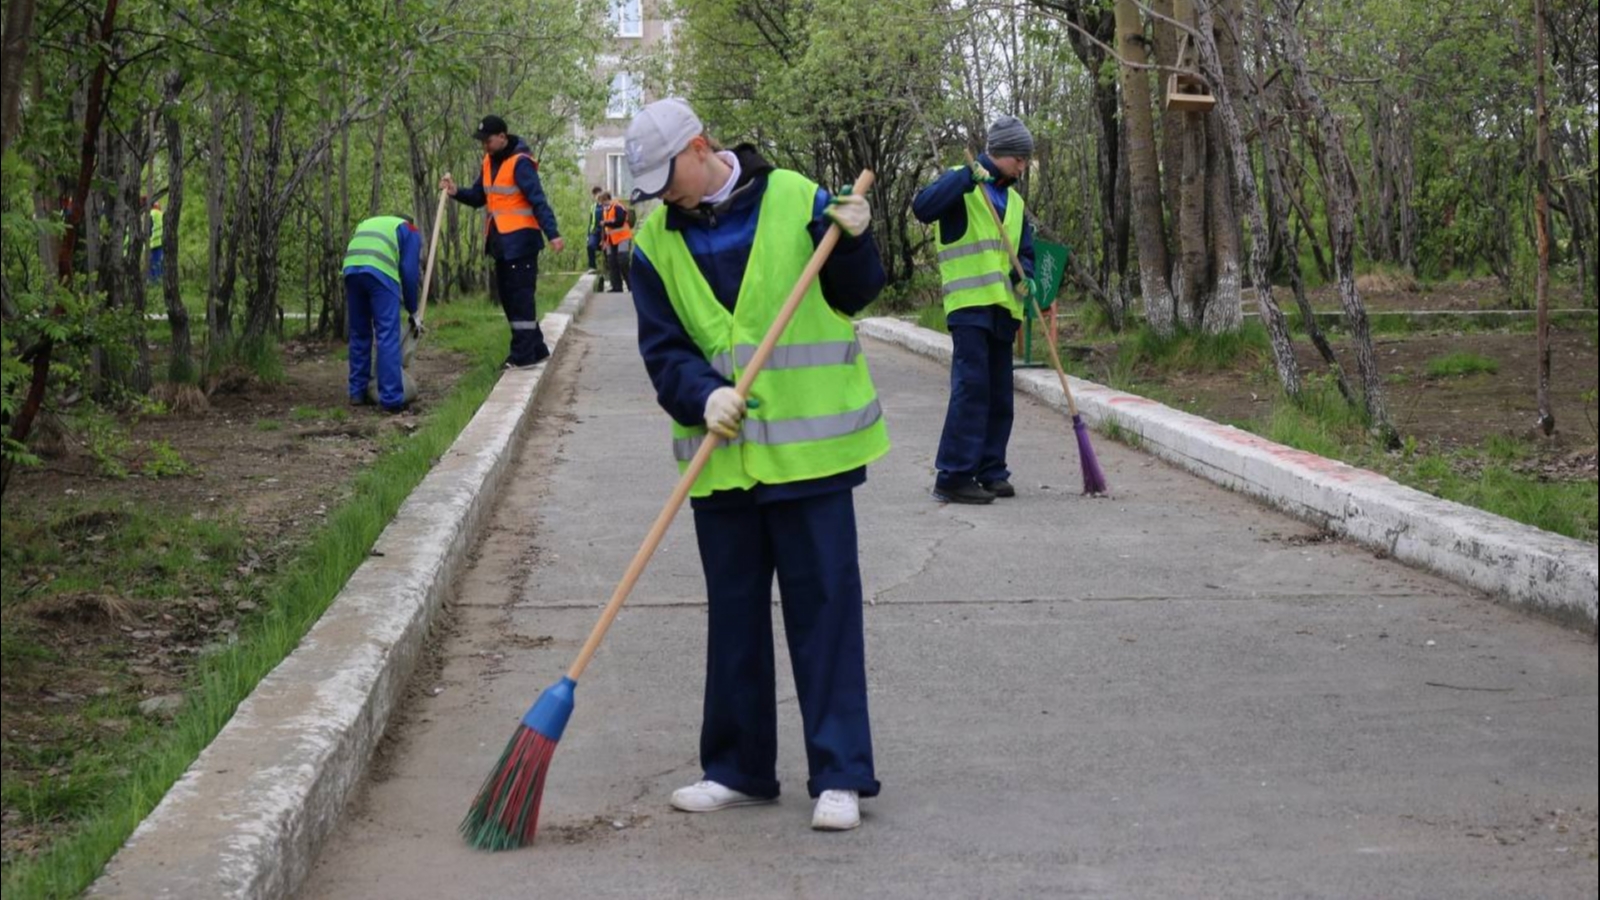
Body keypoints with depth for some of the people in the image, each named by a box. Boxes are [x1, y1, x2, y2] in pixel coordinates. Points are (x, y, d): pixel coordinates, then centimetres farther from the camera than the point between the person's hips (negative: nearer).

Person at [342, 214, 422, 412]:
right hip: (380, 271, -5)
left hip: (351, 269, 5)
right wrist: (413, 310, 19)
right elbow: (410, 271, 13)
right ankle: (391, 399, -9)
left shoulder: (366, 224, 39)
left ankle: (357, 392, 21)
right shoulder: (409, 231, 25)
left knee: (359, 334, 18)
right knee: (388, 336, -4)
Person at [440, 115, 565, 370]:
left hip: (521, 241, -9)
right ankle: (536, 349, 21)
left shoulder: (520, 162, -15)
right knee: (508, 297, 13)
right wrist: (457, 192, -2)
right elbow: (478, 197, 17)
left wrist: (552, 234, -28)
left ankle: (524, 356, -3)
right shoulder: (489, 161, 11)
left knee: (520, 297, -7)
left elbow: (538, 201, -20)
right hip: (501, 241, 9)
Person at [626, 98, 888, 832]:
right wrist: (702, 394, -19)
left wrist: (854, 242, -13)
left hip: (807, 448, -3)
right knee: (733, 613, 12)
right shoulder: (655, 240, 4)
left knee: (824, 606, -2)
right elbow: (662, 348, 0)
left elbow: (855, 296, 7)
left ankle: (841, 776, 4)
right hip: (721, 453, 3)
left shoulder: (796, 201, -3)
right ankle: (739, 769, 24)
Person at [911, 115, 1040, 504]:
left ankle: (990, 471, 17)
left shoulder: (1014, 200, 20)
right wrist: (968, 177, -25)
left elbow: (1024, 251, 22)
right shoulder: (961, 184, -2)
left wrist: (1025, 276, -1)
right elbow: (923, 208, -20)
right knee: (971, 386, -13)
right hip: (969, 303, -8)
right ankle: (953, 475, -11)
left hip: (1003, 307, 8)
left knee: (999, 394, 9)